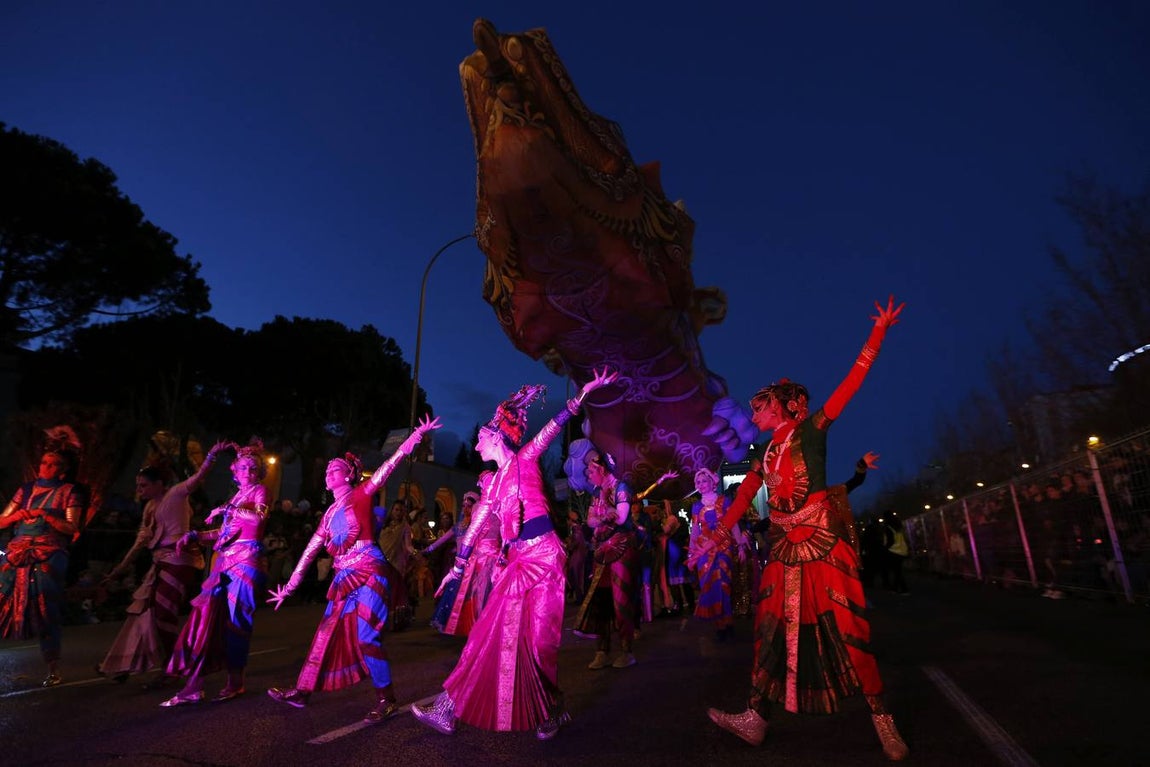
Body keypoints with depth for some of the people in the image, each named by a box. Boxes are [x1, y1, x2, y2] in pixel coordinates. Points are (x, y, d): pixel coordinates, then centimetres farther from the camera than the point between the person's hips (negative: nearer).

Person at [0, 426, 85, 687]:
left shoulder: (69, 492, 6)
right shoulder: (27, 489, 17)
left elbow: (71, 528, -3)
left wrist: (45, 515, -15)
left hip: (48, 559, -4)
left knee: (44, 613, -5)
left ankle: (53, 670, 3)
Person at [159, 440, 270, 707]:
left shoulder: (260, 491, 1)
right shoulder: (236, 497, 21)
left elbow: (260, 516, -21)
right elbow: (222, 533, 21)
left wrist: (227, 509, -12)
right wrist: (194, 536, 9)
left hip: (247, 560, -7)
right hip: (225, 561, 7)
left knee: (234, 619, -5)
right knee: (208, 616, -1)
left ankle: (235, 682, 8)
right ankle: (194, 685, 4)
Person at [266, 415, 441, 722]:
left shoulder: (360, 495, -2)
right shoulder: (330, 513, 18)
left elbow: (391, 463, -14)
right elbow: (311, 551, 21)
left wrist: (418, 434, -24)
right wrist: (289, 586, 22)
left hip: (368, 572, -7)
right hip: (344, 578, 7)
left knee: (366, 636, -9)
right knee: (327, 633, 13)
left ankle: (387, 699, 2)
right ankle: (302, 690, 27)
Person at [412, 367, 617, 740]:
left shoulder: (525, 459, -3)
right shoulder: (495, 481, 15)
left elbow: (555, 424, -11)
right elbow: (476, 525, 19)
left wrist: (585, 390, -18)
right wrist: (458, 565, 24)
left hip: (542, 556, -6)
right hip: (516, 562, 6)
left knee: (537, 638, 1)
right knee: (493, 633, 8)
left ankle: (553, 712, 21)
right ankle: (448, 710, 13)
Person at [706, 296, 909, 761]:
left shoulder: (810, 431, -1)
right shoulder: (767, 454, 15)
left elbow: (851, 383, -6)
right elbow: (743, 497, 18)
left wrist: (877, 334, -10)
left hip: (822, 537, -6)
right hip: (785, 545, 6)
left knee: (843, 624, -3)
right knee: (774, 625, 6)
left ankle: (881, 718, 13)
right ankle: (756, 718, 12)